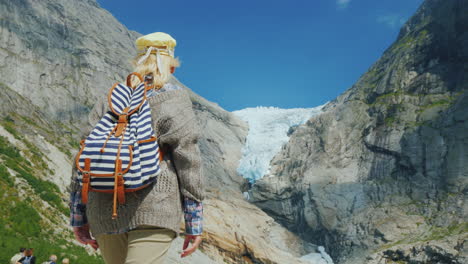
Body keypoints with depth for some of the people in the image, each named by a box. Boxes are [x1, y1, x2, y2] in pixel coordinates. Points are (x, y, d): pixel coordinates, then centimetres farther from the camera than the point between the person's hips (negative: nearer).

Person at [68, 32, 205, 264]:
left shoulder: (109, 98, 12)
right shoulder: (174, 98, 0)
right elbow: (187, 161, -6)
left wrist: (79, 217, 15)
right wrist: (194, 223, 0)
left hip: (104, 213, 5)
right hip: (153, 211, -5)